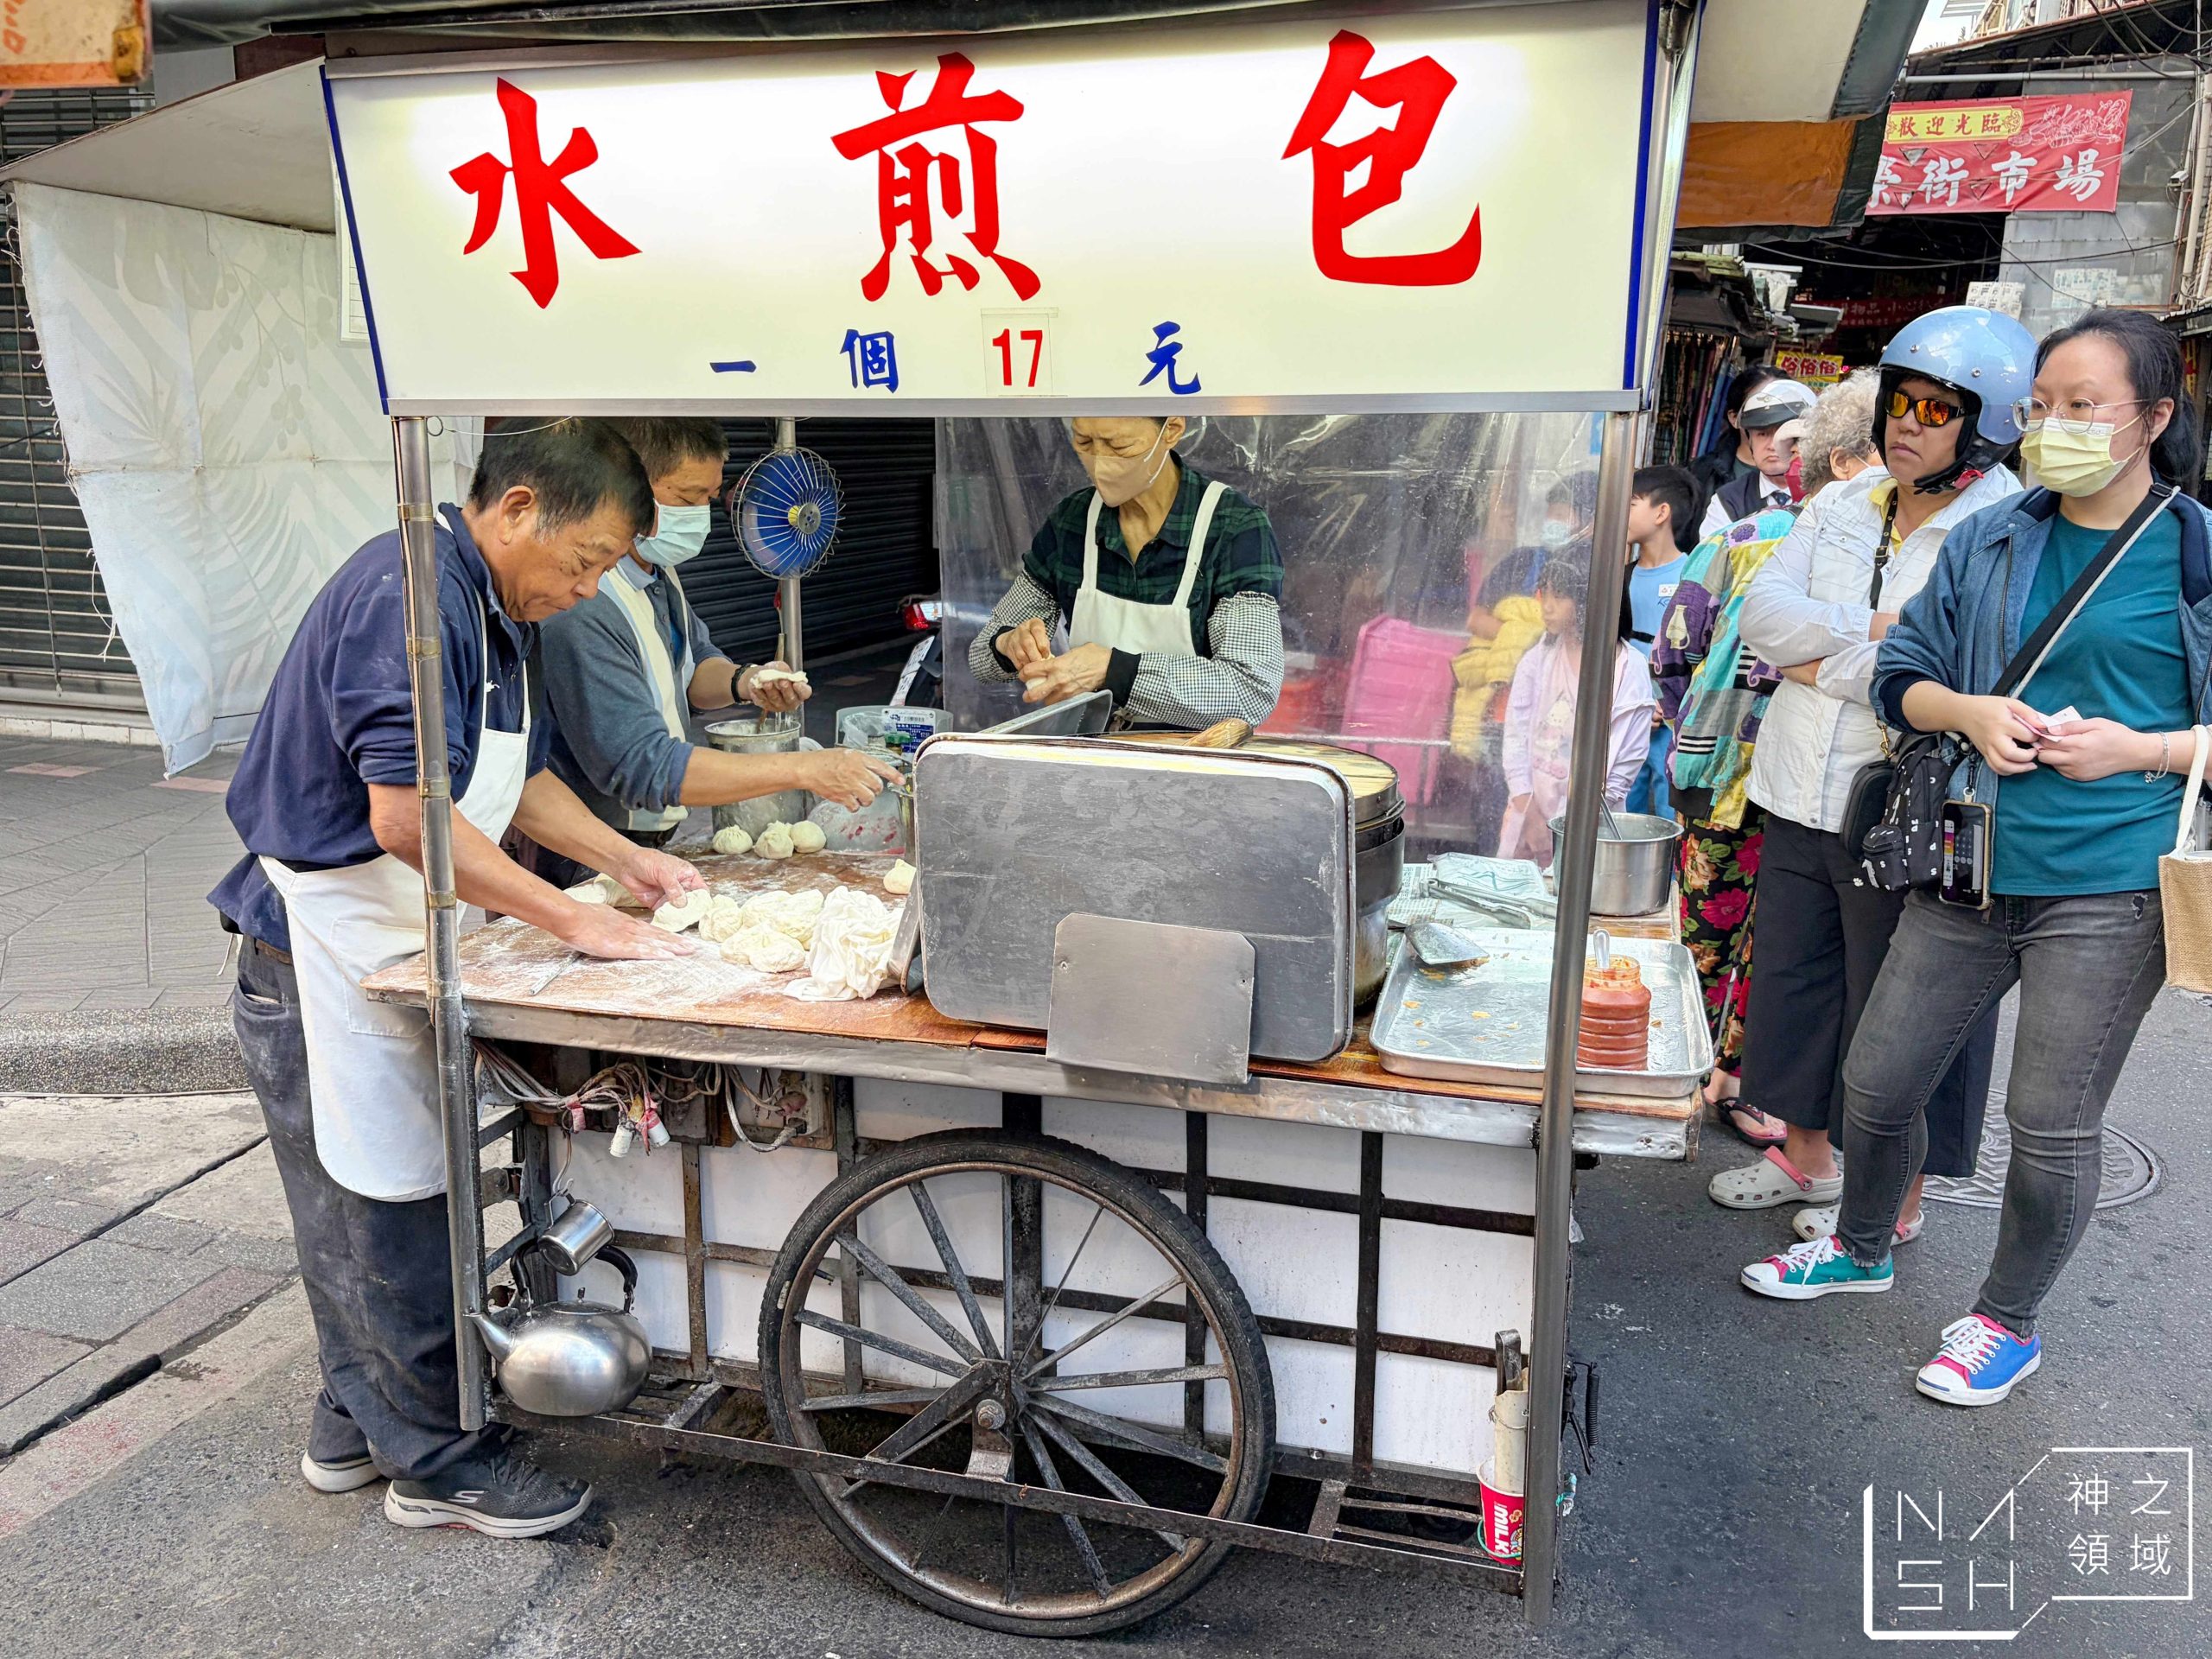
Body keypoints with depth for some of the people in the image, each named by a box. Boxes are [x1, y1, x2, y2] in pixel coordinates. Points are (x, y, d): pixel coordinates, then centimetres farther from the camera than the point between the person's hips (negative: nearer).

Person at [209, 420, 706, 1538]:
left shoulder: (492, 608, 9)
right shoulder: (410, 595, -24)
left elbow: (514, 775, 18)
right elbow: (409, 818, -30)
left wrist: (628, 861, 8)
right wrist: (574, 921, -26)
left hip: (386, 960, 10)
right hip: (324, 961, -10)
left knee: (361, 1205, 19)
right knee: (386, 1212, 2)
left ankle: (356, 1427, 34)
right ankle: (439, 1462, 17)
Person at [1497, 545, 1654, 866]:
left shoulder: (1630, 670, -7)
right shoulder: (1538, 660, 2)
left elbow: (1625, 767, -7)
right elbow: (1515, 737, 0)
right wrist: (1531, 816, -9)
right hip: (1528, 813, 3)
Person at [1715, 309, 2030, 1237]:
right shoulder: (1844, 507, 9)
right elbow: (1761, 611, -1)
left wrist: (1812, 662, -13)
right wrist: (1867, 628, -16)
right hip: (1803, 801, 7)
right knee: (1796, 982, 18)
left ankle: (1896, 1200, 26)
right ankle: (1807, 1157, 38)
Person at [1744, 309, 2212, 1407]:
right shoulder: (1989, 541, 7)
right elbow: (1902, 675, 12)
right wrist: (1972, 713, -8)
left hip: (2109, 885, -4)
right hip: (1974, 865, 4)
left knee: (2051, 1123, 5)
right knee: (1878, 1076, 12)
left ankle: (2008, 1323, 29)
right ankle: (1863, 1249, 40)